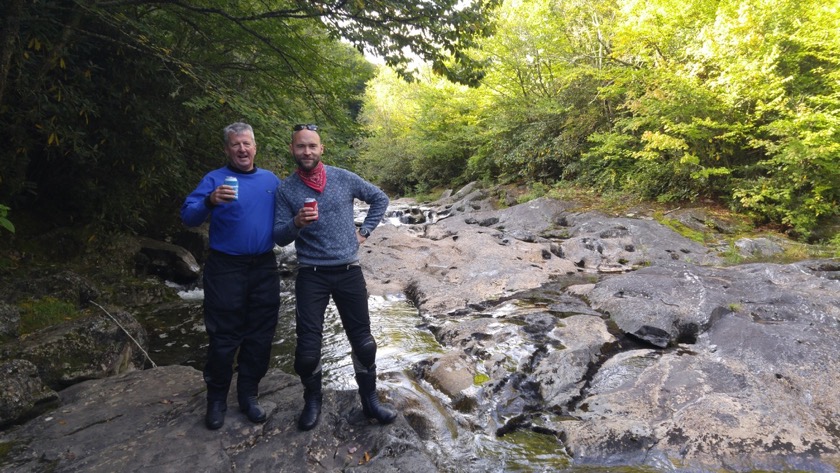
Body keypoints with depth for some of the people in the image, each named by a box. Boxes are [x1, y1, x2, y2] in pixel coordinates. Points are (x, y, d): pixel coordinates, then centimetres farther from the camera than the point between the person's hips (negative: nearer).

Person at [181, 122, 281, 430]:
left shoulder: (271, 180, 10)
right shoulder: (214, 179, -2)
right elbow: (188, 216, -13)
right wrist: (210, 201, -33)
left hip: (264, 268, 4)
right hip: (226, 269, -4)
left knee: (260, 336, 10)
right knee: (223, 338, 2)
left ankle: (248, 395, 26)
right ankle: (216, 400, 20)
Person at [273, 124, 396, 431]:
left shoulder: (343, 178, 1)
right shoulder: (285, 190, -1)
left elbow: (380, 199, 14)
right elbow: (279, 238, -3)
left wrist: (364, 231, 6)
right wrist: (297, 224, -24)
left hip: (349, 271, 1)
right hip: (311, 276, -1)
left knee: (363, 340, 6)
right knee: (308, 344, -1)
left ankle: (370, 401, 24)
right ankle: (312, 401, 25)